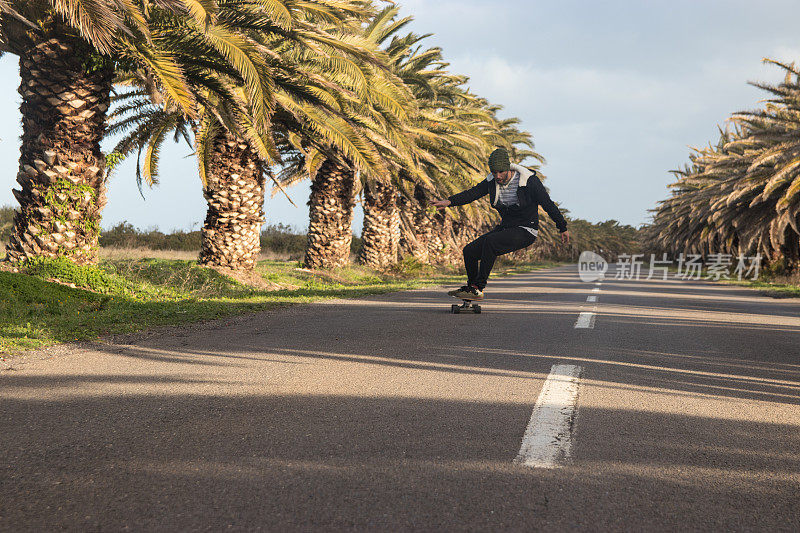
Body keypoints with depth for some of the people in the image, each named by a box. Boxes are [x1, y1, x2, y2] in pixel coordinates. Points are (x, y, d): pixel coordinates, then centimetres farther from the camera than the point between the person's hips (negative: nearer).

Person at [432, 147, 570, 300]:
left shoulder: (528, 181, -16)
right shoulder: (492, 181, 0)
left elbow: (548, 204, -10)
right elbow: (473, 193, -7)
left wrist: (563, 229, -4)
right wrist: (450, 201, -23)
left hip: (525, 231, -7)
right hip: (505, 227, 7)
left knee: (489, 241, -31)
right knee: (469, 251, -5)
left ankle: (478, 290, -25)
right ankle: (471, 286, 20)